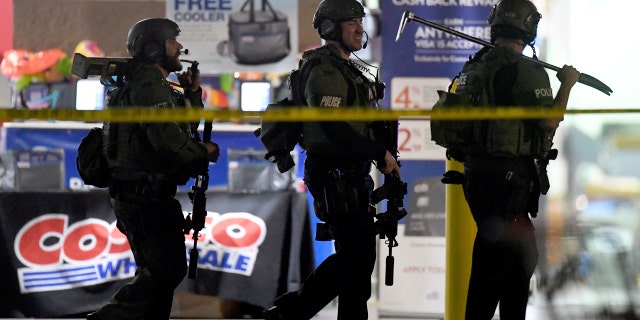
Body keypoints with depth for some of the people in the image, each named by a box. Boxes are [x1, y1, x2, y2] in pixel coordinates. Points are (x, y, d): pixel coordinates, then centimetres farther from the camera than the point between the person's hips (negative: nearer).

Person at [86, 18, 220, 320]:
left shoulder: (156, 86, 19)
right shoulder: (148, 86, -15)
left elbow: (187, 129, 23)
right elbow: (169, 141, -27)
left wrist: (192, 93, 11)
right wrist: (204, 152, -10)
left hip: (146, 196, 11)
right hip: (145, 196, -11)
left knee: (159, 271, 15)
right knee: (166, 270, -10)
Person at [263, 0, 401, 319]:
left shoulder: (344, 69, 20)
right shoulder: (325, 71, -13)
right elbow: (333, 127, -23)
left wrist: (381, 154, 11)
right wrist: (379, 153, -18)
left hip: (349, 176, 10)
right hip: (335, 176, -10)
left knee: (353, 255, 14)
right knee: (358, 257, -5)